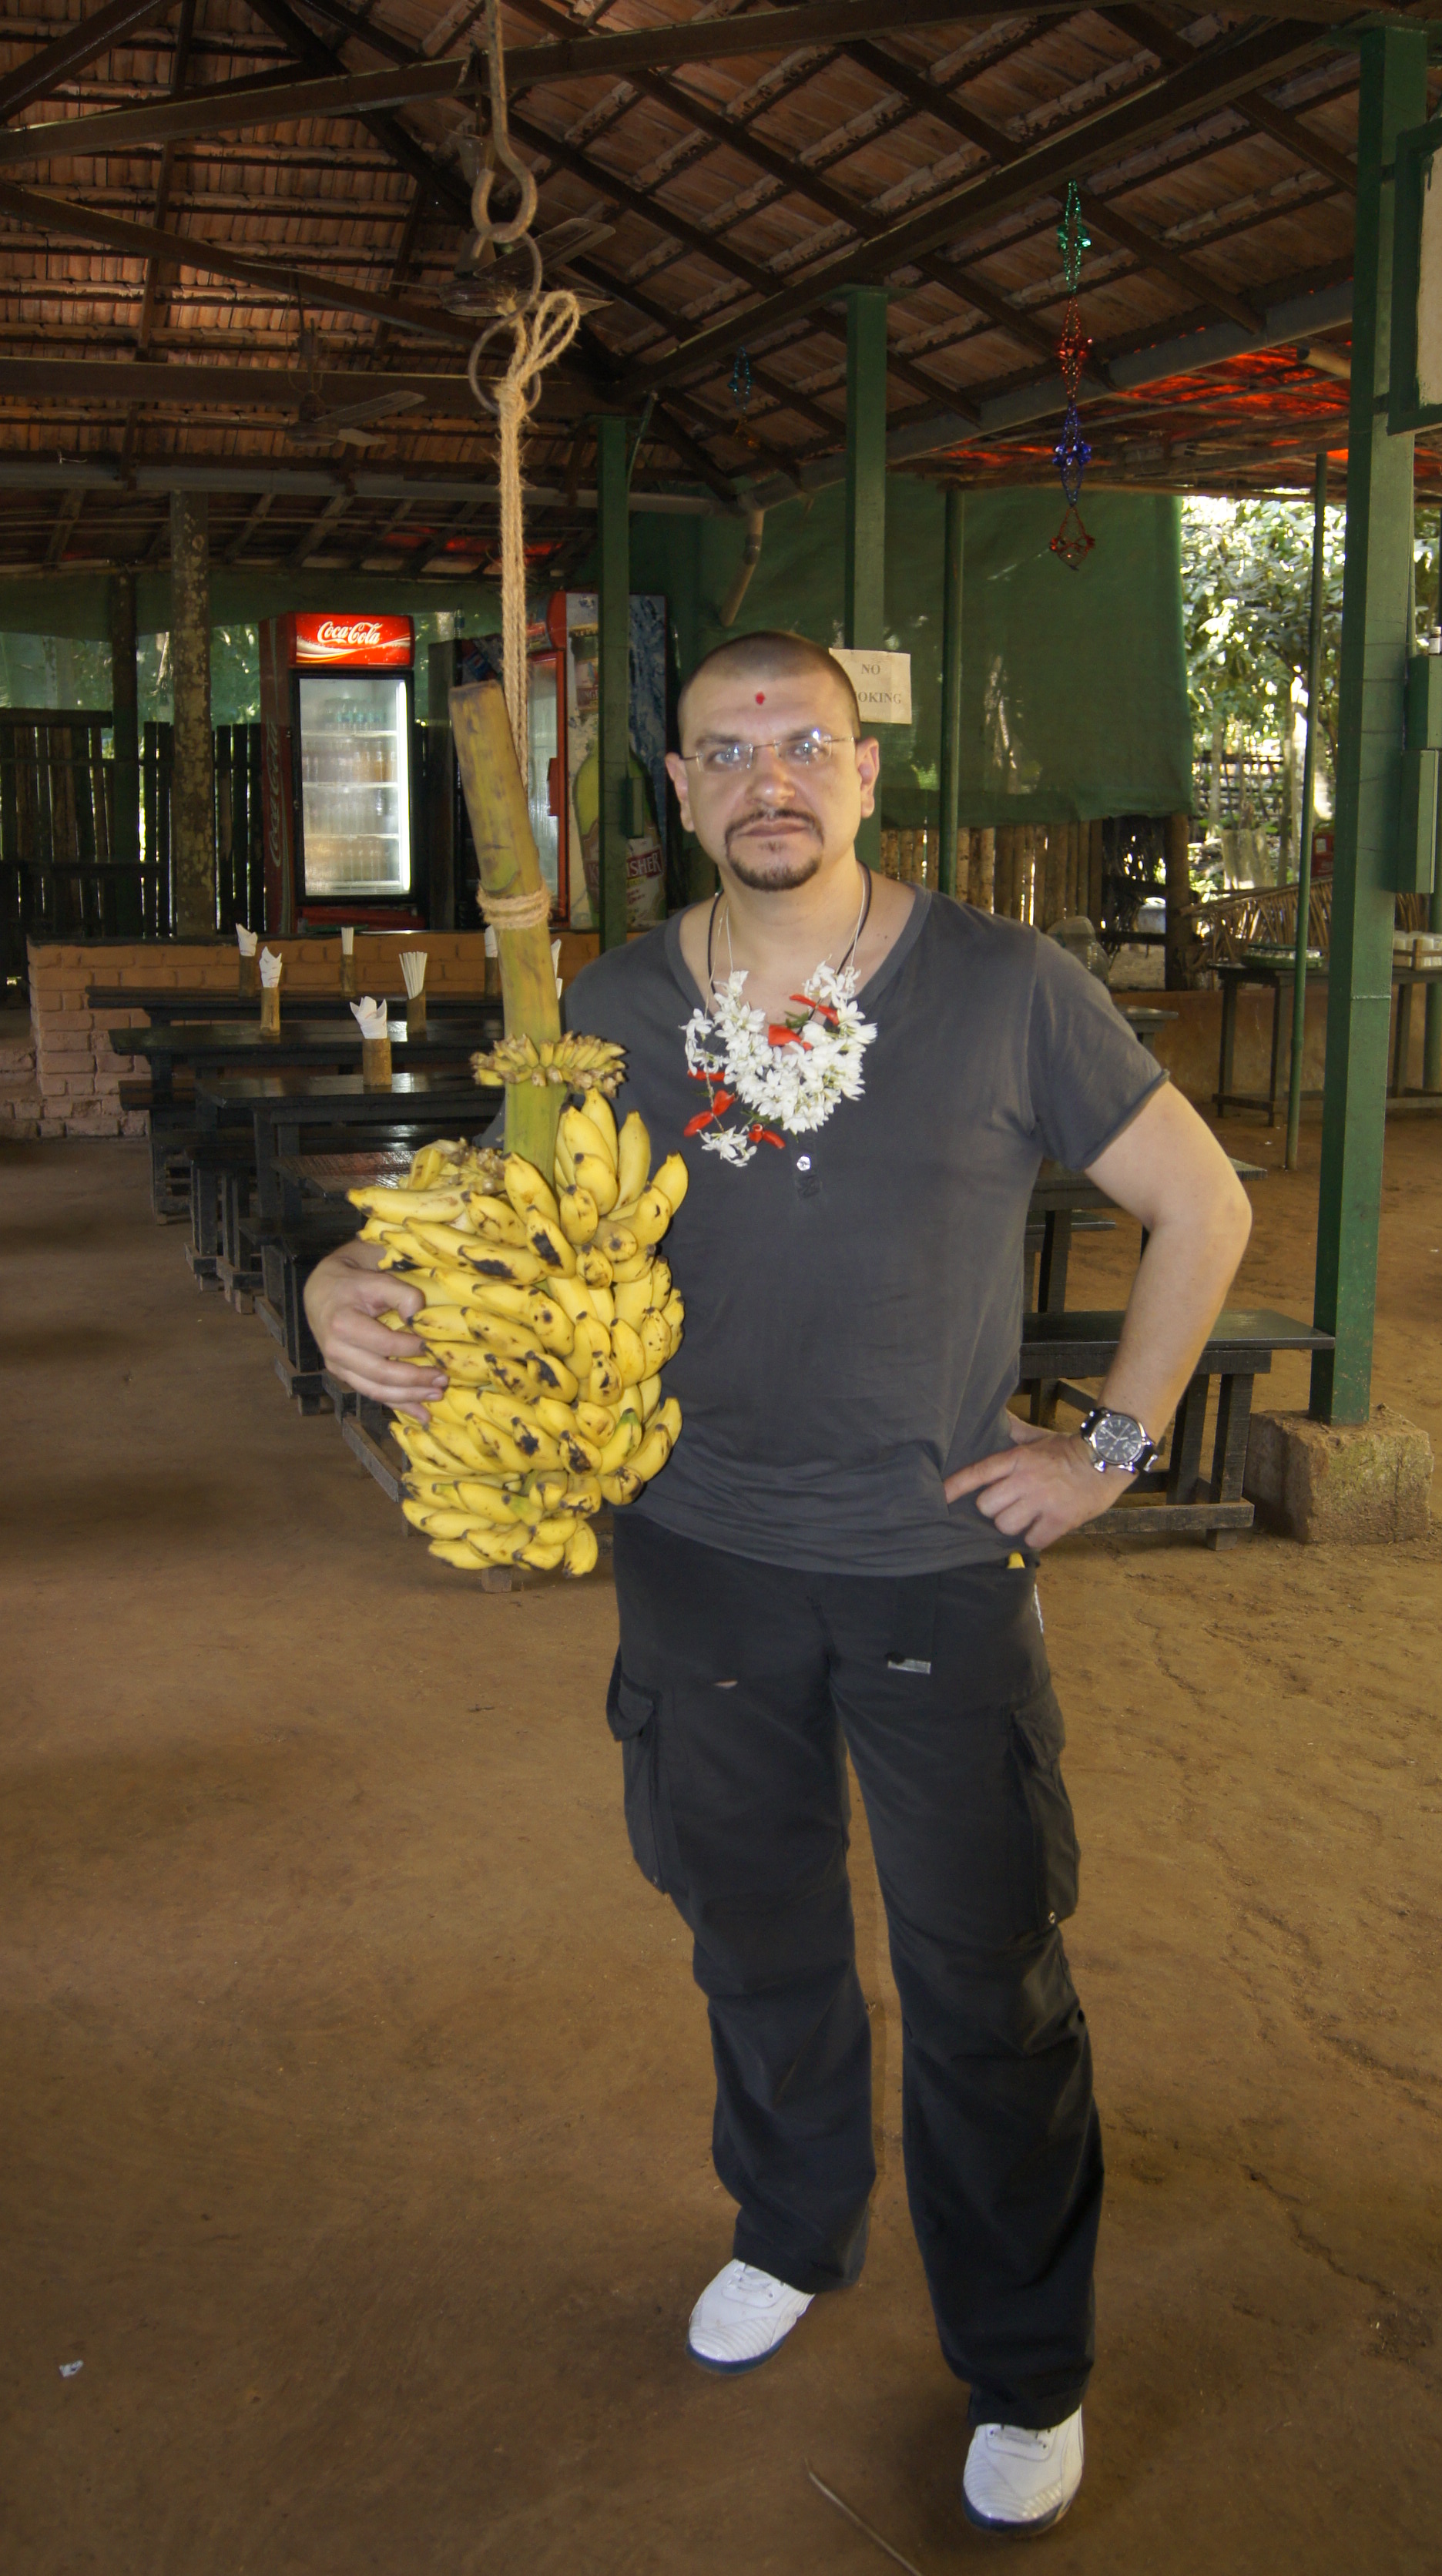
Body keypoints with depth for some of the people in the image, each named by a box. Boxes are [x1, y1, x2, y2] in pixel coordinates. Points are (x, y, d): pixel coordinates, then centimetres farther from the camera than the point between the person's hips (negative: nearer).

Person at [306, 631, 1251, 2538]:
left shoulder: (1004, 989, -9)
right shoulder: (615, 1012, -2)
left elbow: (1201, 1204, 0)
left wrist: (1113, 1444, -4)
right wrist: (354, 1288, -21)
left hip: (940, 1562, -2)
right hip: (704, 1559, 3)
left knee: (986, 1981, 7)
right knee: (757, 1936, 21)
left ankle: (1028, 2373, 30)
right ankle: (795, 2235, 49)